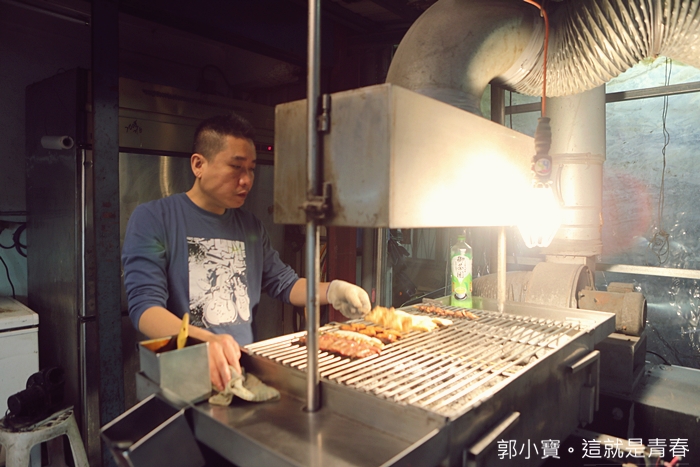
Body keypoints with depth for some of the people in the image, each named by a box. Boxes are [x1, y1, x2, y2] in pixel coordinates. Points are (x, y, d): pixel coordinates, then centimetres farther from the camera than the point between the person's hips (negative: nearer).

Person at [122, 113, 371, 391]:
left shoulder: (251, 227, 12)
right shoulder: (152, 219, -5)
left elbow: (285, 283, 18)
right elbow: (145, 305, -15)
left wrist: (332, 291, -2)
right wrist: (205, 341, -33)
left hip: (242, 367, 5)